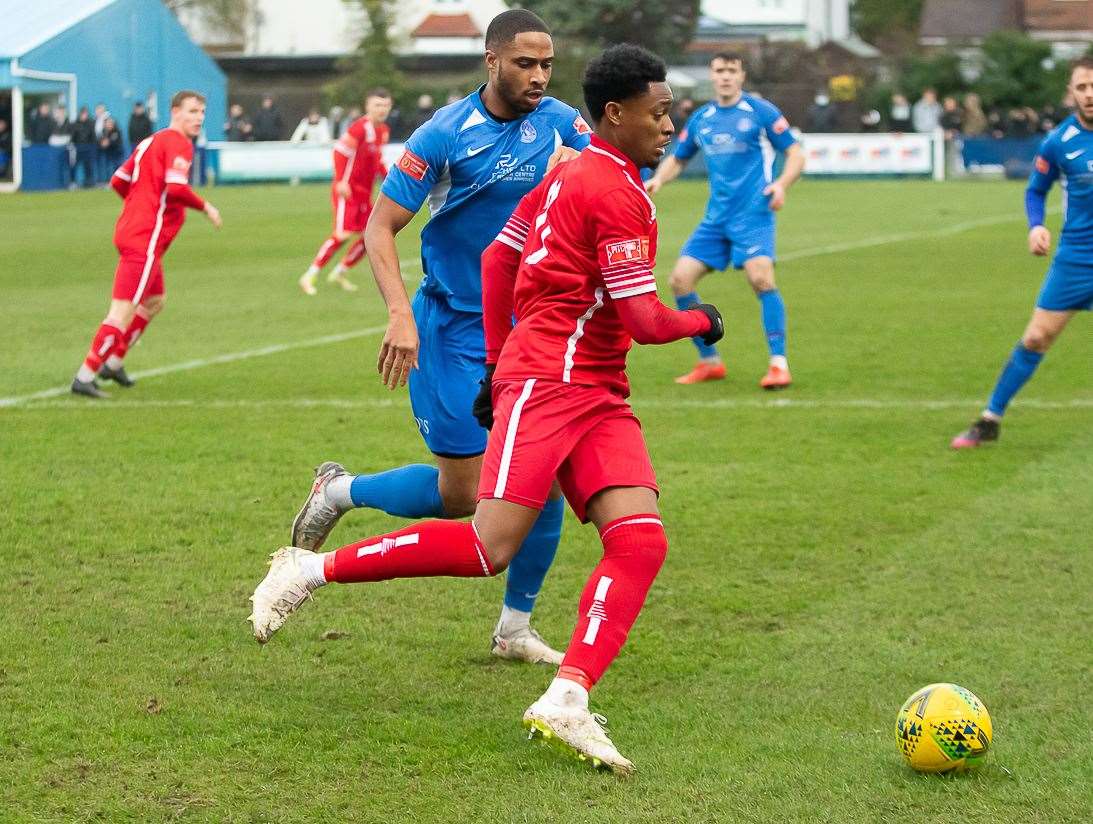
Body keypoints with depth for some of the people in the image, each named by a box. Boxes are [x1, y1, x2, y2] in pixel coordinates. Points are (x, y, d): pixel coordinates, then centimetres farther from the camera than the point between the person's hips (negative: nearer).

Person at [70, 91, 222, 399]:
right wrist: (205, 207, -9)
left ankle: (113, 362, 31)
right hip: (145, 241, -10)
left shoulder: (151, 142, 18)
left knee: (154, 302, 26)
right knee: (123, 312, -10)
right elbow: (176, 188, -24)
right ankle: (84, 377, -10)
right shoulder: (178, 143, -10)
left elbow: (118, 181, 20)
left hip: (131, 232, 10)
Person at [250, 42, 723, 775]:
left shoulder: (571, 172, 18)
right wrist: (701, 322, 8)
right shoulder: (619, 195, -11)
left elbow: (499, 256, 23)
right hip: (546, 383, -10)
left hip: (598, 397, 10)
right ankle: (312, 570, -1)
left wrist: (497, 362, 26)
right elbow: (645, 323, -13)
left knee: (642, 540, -10)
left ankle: (567, 703, -20)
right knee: (489, 548, -16)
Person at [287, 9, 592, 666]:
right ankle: (341, 491, 24)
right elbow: (380, 227, -11)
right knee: (461, 498, -3)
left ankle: (515, 629, 13)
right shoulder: (445, 134, -13)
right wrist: (400, 313, -23)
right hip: (453, 334, -4)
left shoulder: (561, 123, 0)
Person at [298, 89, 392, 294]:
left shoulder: (383, 130, 13)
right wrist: (341, 181, -24)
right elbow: (340, 151, -18)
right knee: (343, 234, -16)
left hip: (364, 193, 9)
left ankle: (340, 273, 18)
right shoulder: (361, 127, -14)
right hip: (347, 190, -9)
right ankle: (309, 276, -9)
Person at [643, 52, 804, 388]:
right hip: (716, 218, 6)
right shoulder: (701, 118, 11)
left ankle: (779, 364, -17)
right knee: (680, 280, -3)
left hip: (753, 213, -6)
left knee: (761, 278, -25)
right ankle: (709, 362, 10)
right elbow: (677, 158, 24)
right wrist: (658, 178, 3)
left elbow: (795, 154, -1)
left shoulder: (760, 111, -3)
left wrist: (781, 184, -19)